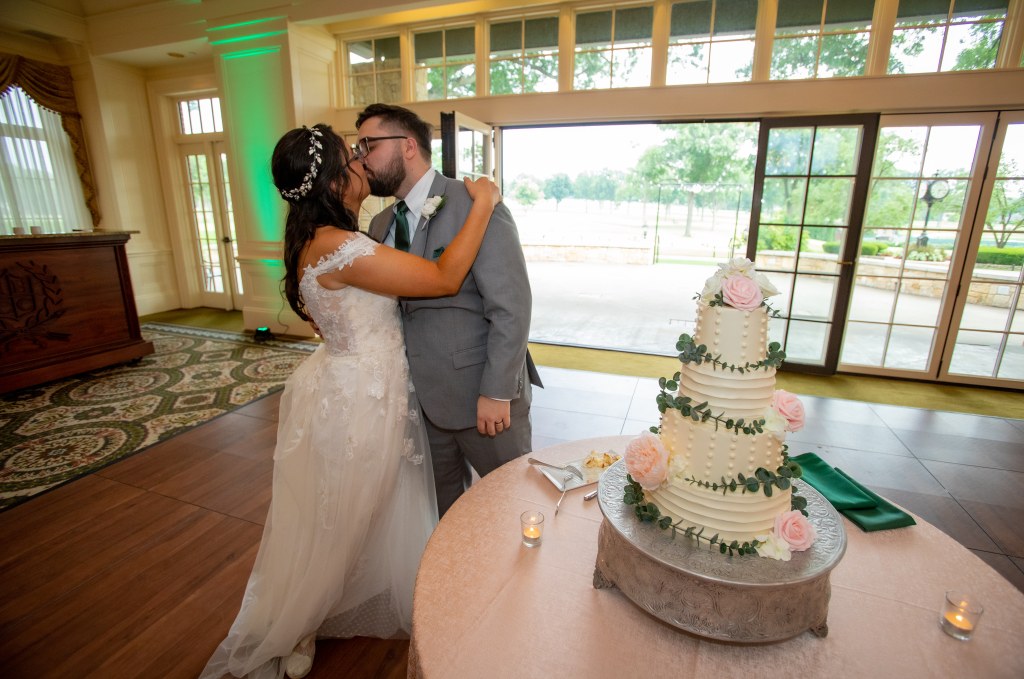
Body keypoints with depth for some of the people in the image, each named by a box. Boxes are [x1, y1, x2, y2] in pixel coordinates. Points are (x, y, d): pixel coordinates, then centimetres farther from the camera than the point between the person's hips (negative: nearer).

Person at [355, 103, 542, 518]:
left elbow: (511, 308, -19)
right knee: (443, 501, 23)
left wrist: (497, 393, -19)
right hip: (424, 394, 6)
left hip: (483, 393, -6)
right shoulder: (381, 224, 8)